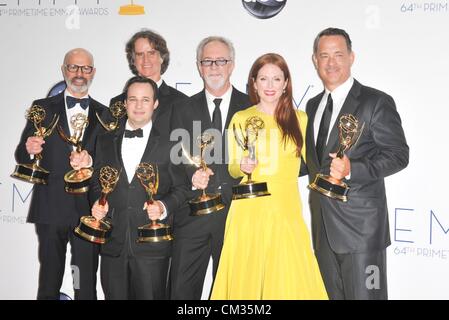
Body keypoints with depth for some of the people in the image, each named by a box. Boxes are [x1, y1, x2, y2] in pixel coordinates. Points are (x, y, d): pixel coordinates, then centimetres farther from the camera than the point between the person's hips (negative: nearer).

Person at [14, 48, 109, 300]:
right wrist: (29, 150, -18)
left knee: (87, 285, 5)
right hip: (51, 209, 0)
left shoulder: (105, 114, 10)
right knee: (49, 283, 8)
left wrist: (90, 159, -15)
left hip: (88, 210, 1)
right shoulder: (43, 108, 6)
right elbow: (21, 156, 5)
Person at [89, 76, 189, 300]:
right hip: (113, 244, 3)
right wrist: (98, 203, -3)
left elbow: (181, 189, 2)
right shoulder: (105, 142, 12)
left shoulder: (169, 144, 2)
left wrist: (164, 206, -16)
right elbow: (97, 183, 16)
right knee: (114, 295, 10)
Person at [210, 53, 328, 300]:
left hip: (287, 210, 1)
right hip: (249, 211, -1)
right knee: (247, 277, 2)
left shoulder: (299, 119, 7)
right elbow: (232, 169, 5)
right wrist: (242, 166, -13)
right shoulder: (240, 119, 4)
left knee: (290, 278, -1)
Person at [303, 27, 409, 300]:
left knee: (364, 294, 0)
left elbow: (398, 155, -12)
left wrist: (352, 169, -24)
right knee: (331, 294, 15)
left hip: (361, 225, -6)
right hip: (323, 227, 7)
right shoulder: (313, 106, 14)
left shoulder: (376, 102, -7)